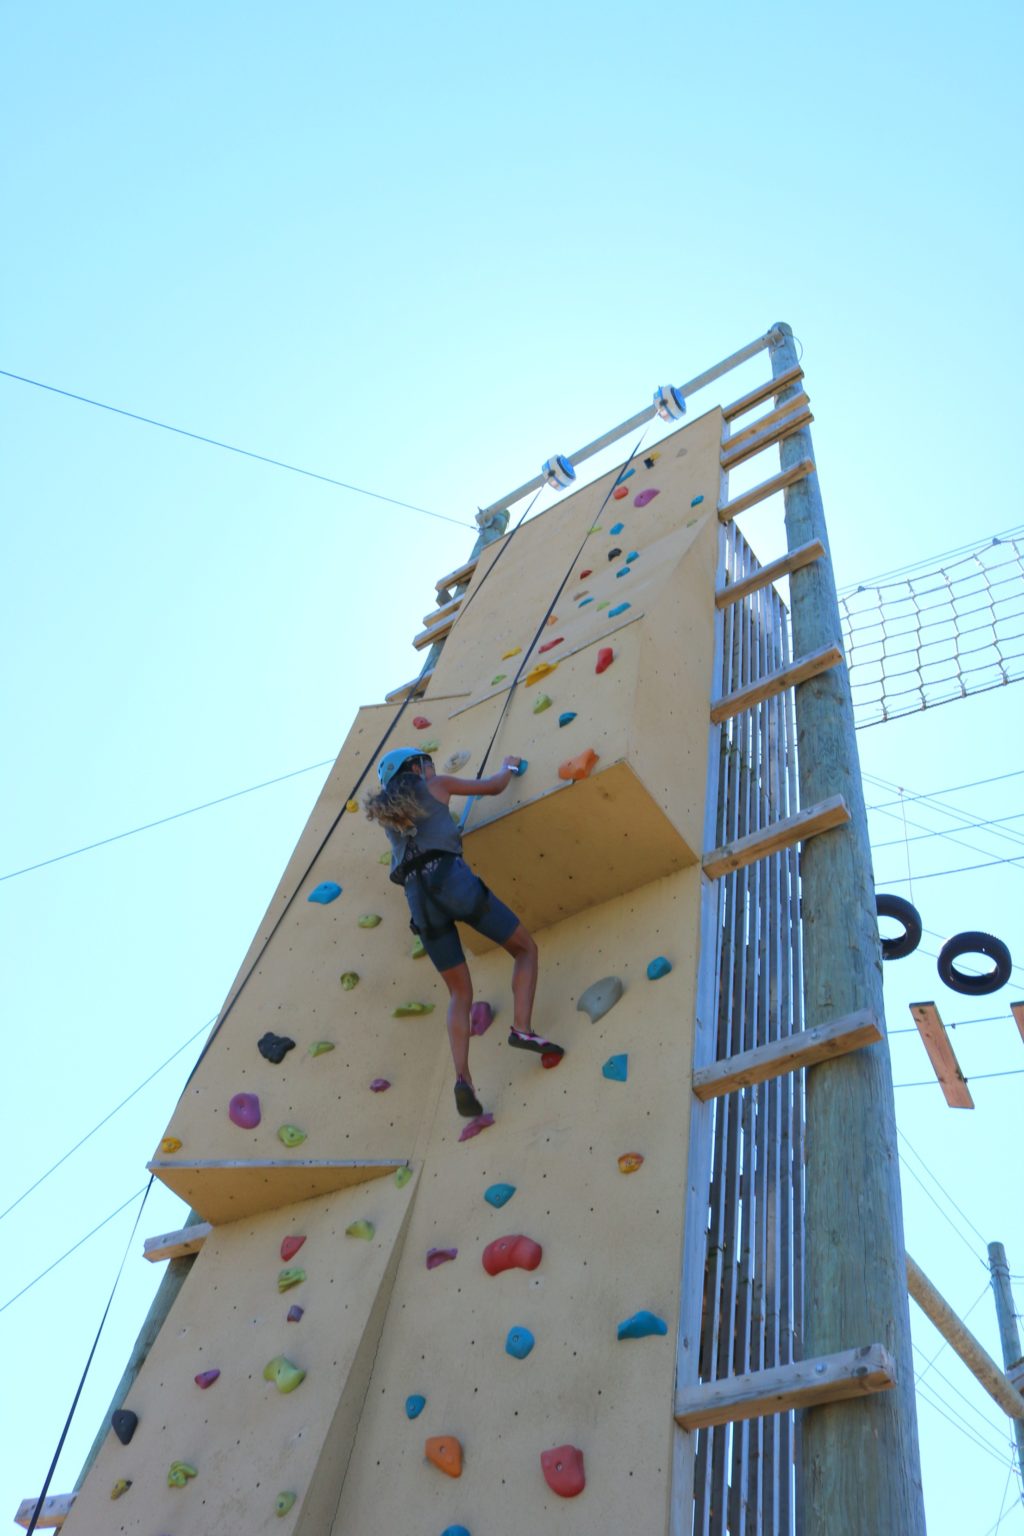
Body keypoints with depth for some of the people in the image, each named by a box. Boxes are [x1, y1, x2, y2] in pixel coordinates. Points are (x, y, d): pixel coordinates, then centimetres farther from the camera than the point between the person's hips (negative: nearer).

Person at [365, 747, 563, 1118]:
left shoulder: (385, 812, 26)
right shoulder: (435, 784, 15)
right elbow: (494, 786, 25)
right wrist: (509, 767, 44)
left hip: (419, 899, 4)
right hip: (453, 880, -4)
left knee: (460, 994, 11)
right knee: (525, 949, 13)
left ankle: (463, 1079, -10)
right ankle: (522, 1029, -9)